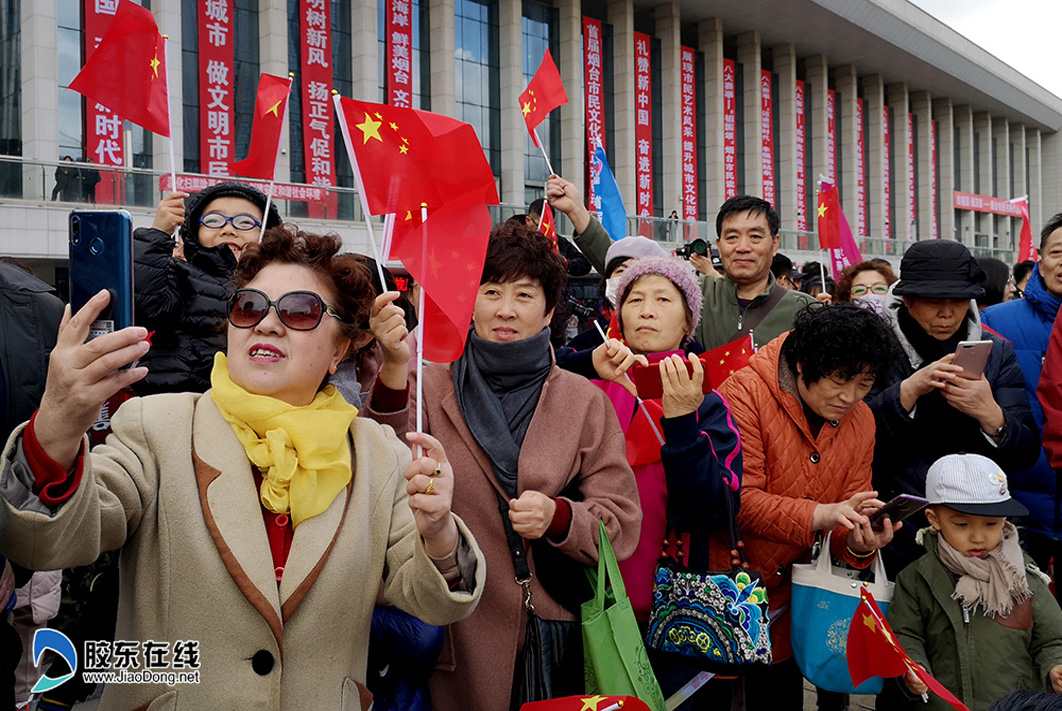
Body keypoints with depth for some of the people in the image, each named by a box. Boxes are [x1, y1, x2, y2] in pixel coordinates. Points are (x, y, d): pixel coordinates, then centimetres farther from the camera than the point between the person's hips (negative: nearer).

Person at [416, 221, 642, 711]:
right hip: (456, 637, -1)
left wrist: (559, 518, -19)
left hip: (552, 631, 1)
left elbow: (622, 524, 1)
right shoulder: (431, 387, 1)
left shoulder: (585, 402, 3)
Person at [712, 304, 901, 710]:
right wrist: (818, 515, -35)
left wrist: (860, 544, -21)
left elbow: (846, 523, 2)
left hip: (786, 600, 6)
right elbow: (739, 501, -24)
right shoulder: (746, 393, -18)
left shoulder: (861, 421, 3)